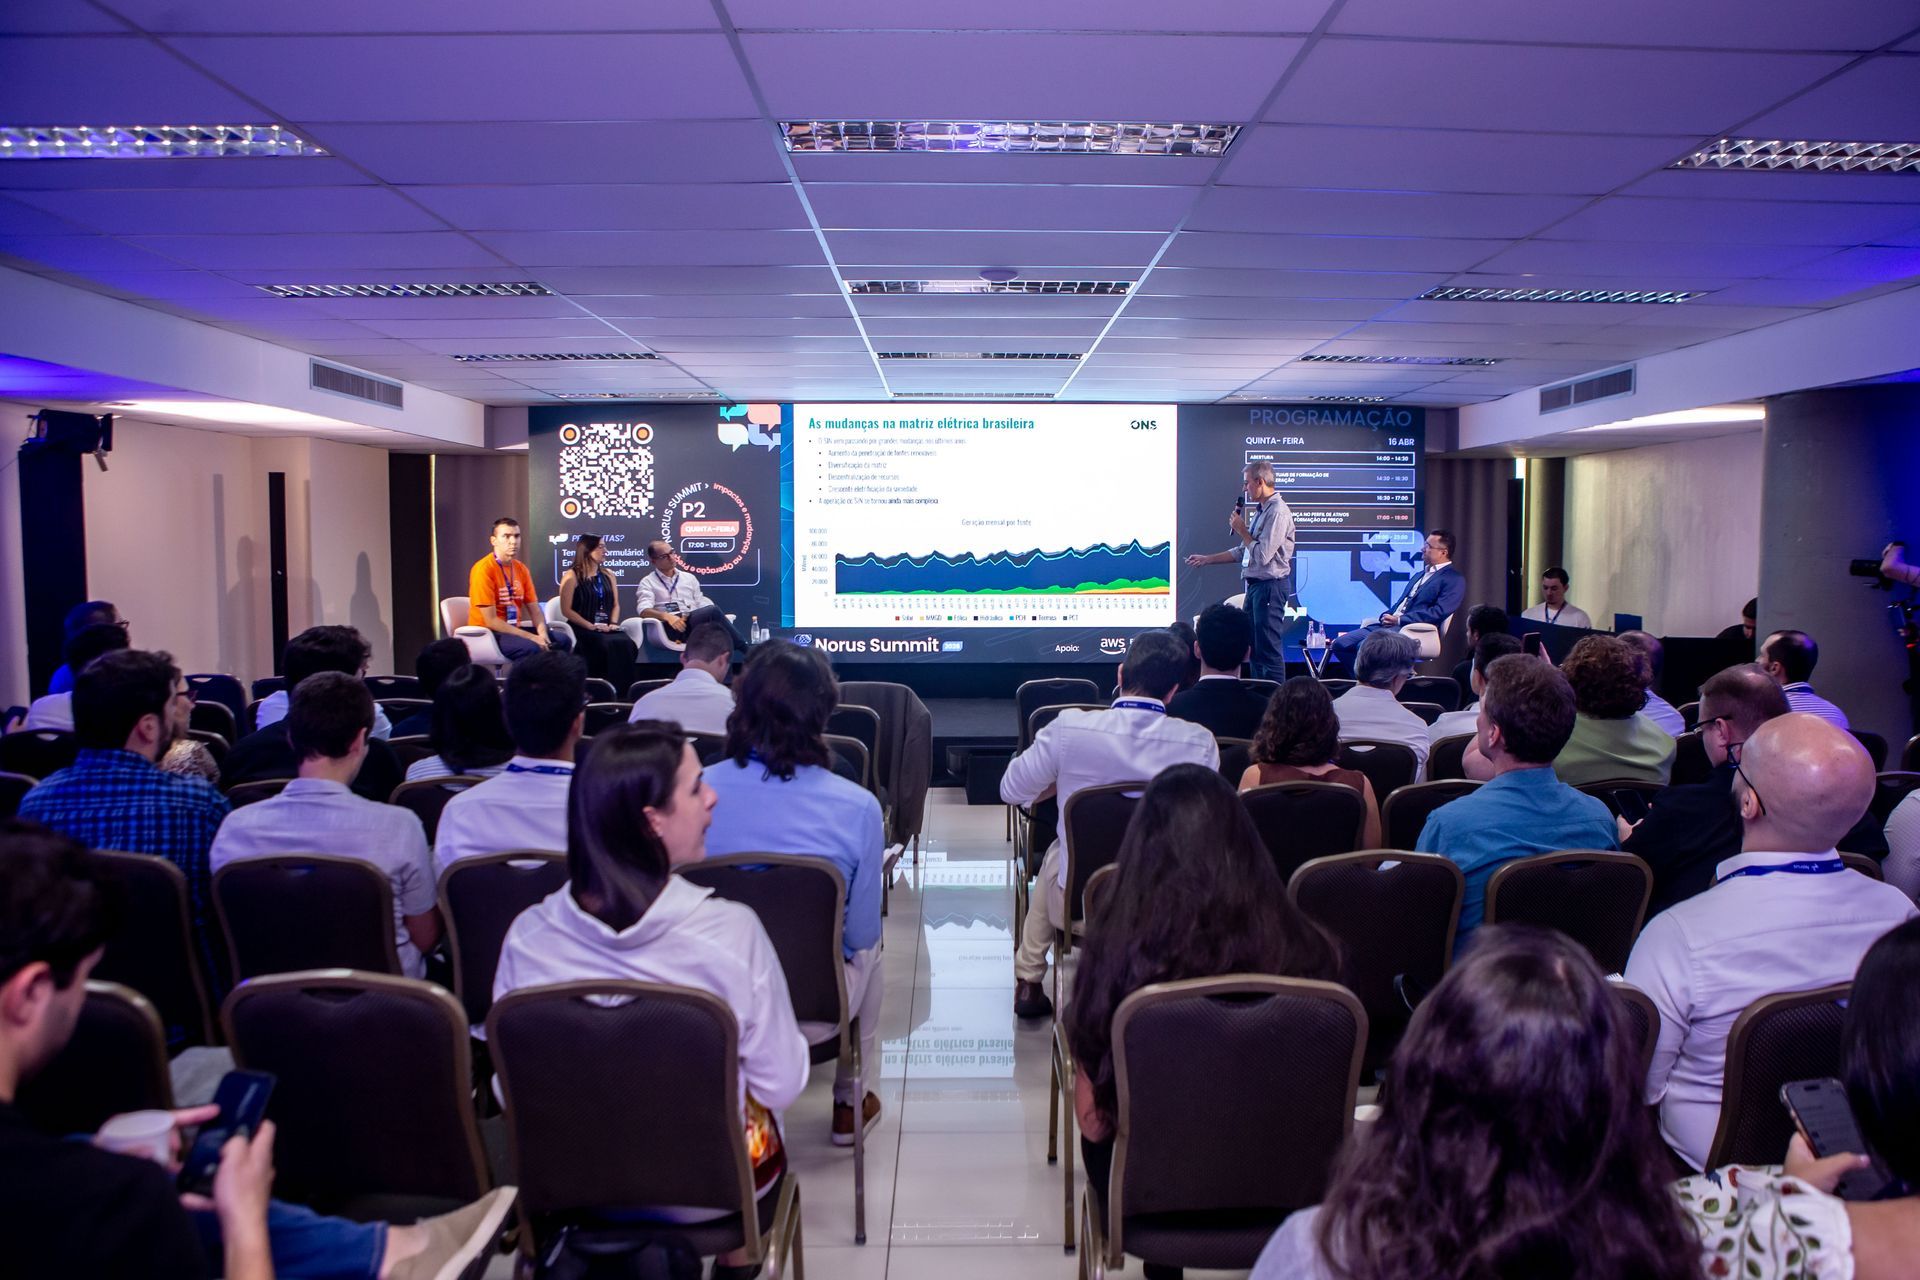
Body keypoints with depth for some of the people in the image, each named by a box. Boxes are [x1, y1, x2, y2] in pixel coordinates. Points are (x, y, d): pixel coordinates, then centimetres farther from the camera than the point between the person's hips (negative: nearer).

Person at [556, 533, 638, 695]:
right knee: (608, 645, -35)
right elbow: (566, 610, -5)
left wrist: (613, 623, -1)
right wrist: (591, 626, -13)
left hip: (606, 628, 5)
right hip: (582, 630, -5)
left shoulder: (608, 574, 19)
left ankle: (624, 693, -25)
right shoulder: (572, 576, 1)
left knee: (626, 644, -28)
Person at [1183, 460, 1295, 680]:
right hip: (1256, 586, 10)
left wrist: (1242, 531, -9)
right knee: (1254, 648, 15)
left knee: (1269, 650, -9)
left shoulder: (1277, 512, -15)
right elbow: (1242, 553, 21)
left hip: (1270, 586, -10)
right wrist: (1206, 559, 21)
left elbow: (1262, 555, -22)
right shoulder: (1261, 511, 16)